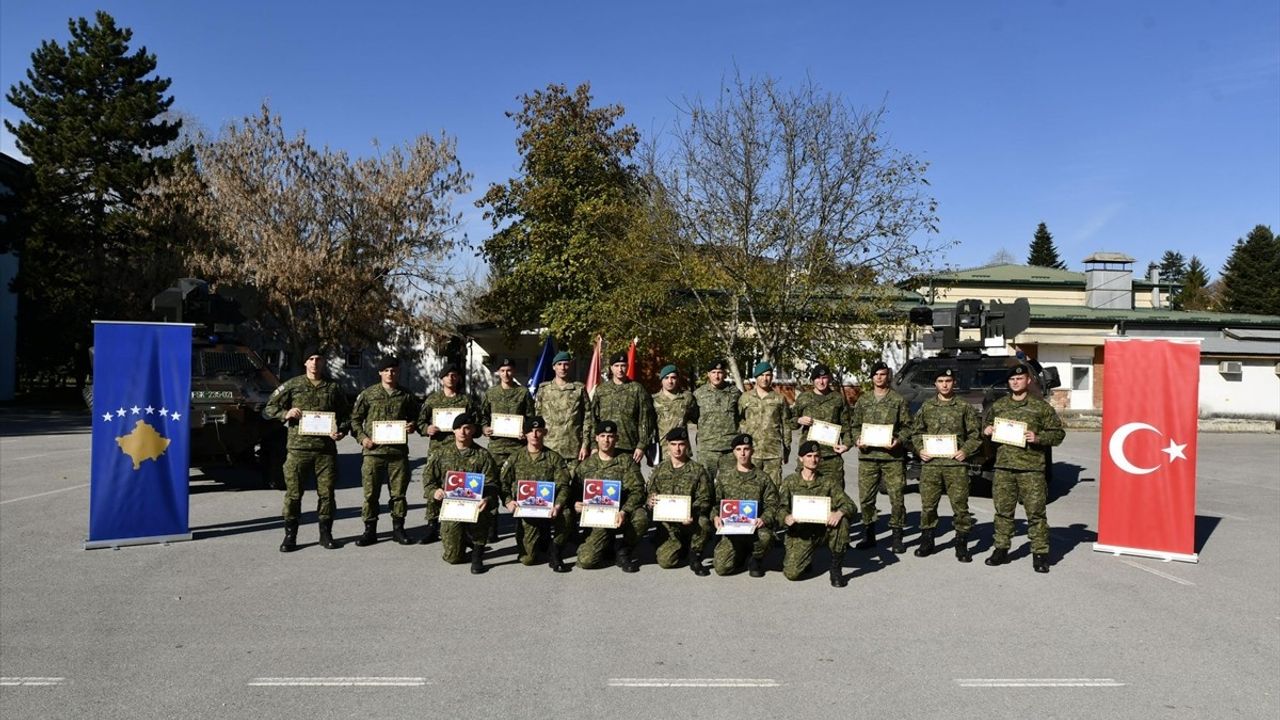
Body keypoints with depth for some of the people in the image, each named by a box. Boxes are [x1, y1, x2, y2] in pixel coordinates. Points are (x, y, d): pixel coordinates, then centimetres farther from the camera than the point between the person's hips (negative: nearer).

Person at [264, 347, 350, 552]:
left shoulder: (333, 388, 10)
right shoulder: (292, 385, 6)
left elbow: (346, 415, 17)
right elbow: (268, 410, 9)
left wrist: (341, 431, -3)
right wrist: (285, 414, -10)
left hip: (326, 449, 1)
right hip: (298, 448, -1)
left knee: (326, 493, 5)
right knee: (293, 493, 1)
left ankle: (325, 534, 17)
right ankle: (290, 535, 12)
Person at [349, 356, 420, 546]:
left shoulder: (406, 396, 10)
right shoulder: (368, 394, 5)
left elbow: (416, 417, 21)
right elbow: (355, 418, 8)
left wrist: (413, 426, -1)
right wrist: (362, 437, -6)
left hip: (398, 451, 1)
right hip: (373, 450, -1)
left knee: (399, 492, 6)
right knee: (370, 493, 1)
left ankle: (398, 528, 18)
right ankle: (370, 530, 12)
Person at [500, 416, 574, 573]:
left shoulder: (554, 458, 6)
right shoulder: (515, 458, 10)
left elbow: (563, 485, -2)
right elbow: (503, 483, 8)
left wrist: (558, 505, -20)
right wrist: (508, 501, -11)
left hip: (548, 507, -1)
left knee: (567, 515, -36)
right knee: (527, 558, -8)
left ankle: (554, 552, -9)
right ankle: (543, 539, 29)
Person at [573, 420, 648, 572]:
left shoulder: (626, 461, 3)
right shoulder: (585, 465, 10)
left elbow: (637, 490, -7)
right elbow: (575, 492, 12)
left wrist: (624, 512, -23)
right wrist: (576, 504, -12)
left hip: (621, 514, -1)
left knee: (641, 516, -35)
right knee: (586, 560, -18)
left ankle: (625, 551, -4)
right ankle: (607, 545, 19)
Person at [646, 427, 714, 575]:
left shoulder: (698, 470, 2)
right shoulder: (659, 469, 8)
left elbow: (704, 500, -3)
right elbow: (650, 494, 12)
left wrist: (692, 514, -23)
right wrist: (651, 501, -14)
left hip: (690, 521, -2)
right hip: (667, 523, 2)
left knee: (703, 522, -36)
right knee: (665, 561, -17)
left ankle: (695, 557, -6)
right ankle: (681, 547, 21)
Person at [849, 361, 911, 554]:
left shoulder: (898, 399, 5)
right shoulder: (863, 400, 13)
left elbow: (907, 426, 4)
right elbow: (854, 425, 14)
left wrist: (899, 441, -13)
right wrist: (857, 440, -4)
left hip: (893, 455, -2)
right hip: (868, 455, 2)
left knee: (897, 497, -2)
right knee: (866, 497, 5)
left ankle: (896, 537, 11)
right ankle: (868, 535, 19)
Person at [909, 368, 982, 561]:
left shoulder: (964, 407, 5)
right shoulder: (926, 407, 11)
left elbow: (975, 433, 5)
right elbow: (916, 431, 16)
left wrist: (966, 450, -8)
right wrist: (919, 449, 0)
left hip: (956, 464, -2)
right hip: (930, 463, 2)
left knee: (960, 505, 0)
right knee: (928, 504, 5)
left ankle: (961, 545, 11)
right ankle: (926, 542, 19)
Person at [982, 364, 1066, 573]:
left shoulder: (1041, 407, 2)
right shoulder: (998, 406, 13)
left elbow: (1058, 433, 3)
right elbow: (986, 423, 27)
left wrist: (1038, 438, -13)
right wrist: (986, 430, 4)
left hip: (1031, 468, -3)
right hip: (1003, 466, 4)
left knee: (1036, 511, -2)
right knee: (1003, 510, 9)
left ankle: (1040, 553, 5)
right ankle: (1001, 549, 19)